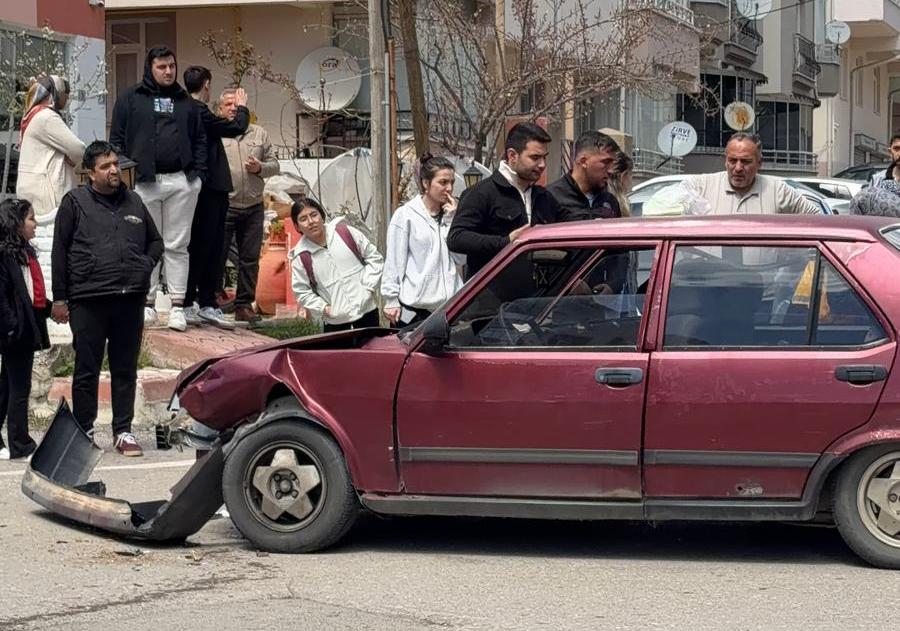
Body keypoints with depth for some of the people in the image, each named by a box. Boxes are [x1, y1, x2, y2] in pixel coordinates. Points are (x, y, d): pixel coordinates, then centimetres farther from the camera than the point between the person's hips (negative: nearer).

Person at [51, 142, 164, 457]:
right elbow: (60, 250, 1)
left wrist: (146, 266, 5)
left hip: (130, 298, 4)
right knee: (87, 369, 2)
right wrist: (59, 298, -2)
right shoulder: (75, 202, 2)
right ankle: (83, 431, 11)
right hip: (88, 300, -4)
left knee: (126, 369, 8)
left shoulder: (133, 201, 14)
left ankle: (123, 431, 15)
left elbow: (155, 241, 26)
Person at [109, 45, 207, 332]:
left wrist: (197, 171, 5)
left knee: (177, 246, 3)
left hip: (181, 182, 2)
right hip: (144, 182, -2)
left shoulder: (186, 102, 15)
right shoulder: (130, 99, 5)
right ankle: (148, 305, 9)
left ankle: (177, 306, 4)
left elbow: (200, 139, 17)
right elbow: (117, 138, 3)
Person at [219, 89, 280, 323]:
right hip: (223, 206, -4)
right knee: (216, 257, -1)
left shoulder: (259, 134, 13)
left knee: (250, 259, 6)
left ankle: (244, 305, 13)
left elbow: (274, 164, 13)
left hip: (253, 207, 4)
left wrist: (260, 168, -5)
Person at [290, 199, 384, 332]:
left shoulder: (345, 232, -4)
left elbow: (374, 258, 2)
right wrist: (324, 308, -8)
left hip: (366, 310, 1)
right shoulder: (300, 258, -5)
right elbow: (302, 292, 2)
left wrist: (368, 287, -6)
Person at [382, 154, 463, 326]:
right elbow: (394, 262, -2)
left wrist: (452, 220, -2)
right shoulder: (405, 215, -2)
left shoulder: (449, 213, 12)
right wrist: (391, 300, -5)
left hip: (449, 305, 4)